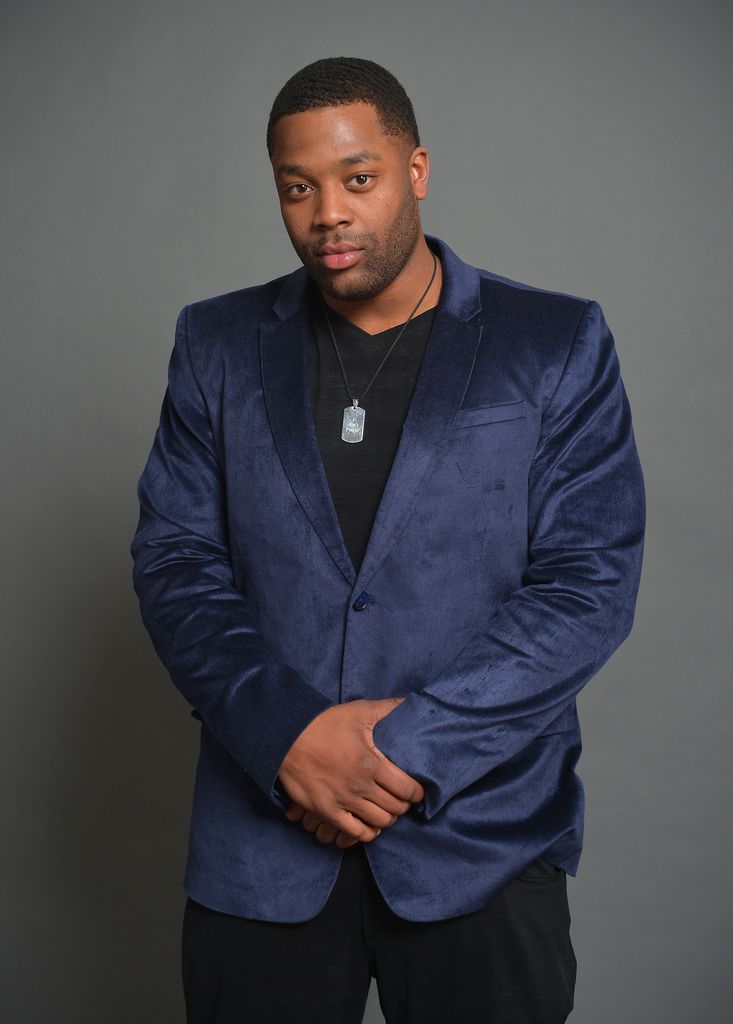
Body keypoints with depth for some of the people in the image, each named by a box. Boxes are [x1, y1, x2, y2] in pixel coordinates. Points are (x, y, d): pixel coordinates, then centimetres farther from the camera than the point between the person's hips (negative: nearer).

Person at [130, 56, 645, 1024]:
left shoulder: (558, 345, -1)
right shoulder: (218, 344, 6)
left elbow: (590, 582, -7)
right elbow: (173, 556, 0)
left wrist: (409, 747, -15)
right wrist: (289, 732, -14)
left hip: (482, 842, -1)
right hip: (260, 844, 2)